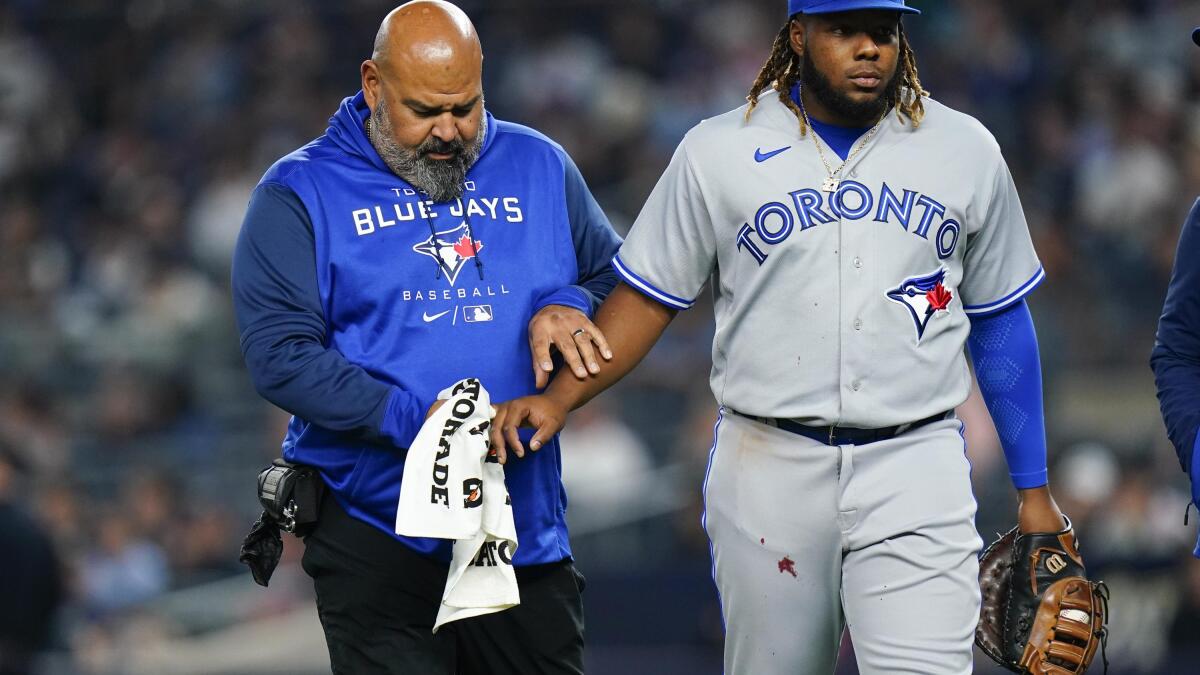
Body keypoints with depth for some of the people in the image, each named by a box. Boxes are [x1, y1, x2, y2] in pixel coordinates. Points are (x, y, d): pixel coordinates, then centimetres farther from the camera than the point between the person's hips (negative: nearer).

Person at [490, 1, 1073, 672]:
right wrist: (558, 399, -7)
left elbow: (1000, 320, 14)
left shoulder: (965, 150, 8)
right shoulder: (719, 152, 4)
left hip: (915, 467, 0)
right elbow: (649, 297, 8)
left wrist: (1034, 490, 13)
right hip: (768, 462, 0)